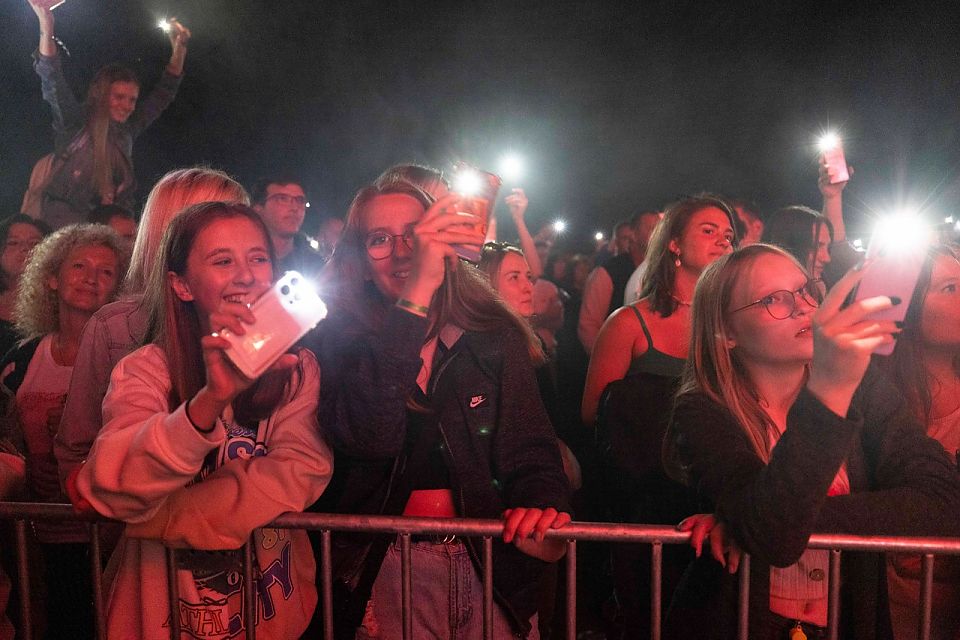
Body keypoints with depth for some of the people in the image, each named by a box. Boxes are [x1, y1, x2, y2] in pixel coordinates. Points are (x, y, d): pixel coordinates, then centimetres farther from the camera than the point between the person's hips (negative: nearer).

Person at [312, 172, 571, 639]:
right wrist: (416, 297, -32)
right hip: (389, 570, -1)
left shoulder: (496, 335, -2)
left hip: (494, 564, 2)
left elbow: (530, 448, -7)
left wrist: (540, 505, -29)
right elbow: (368, 436, -26)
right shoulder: (339, 340, -7)